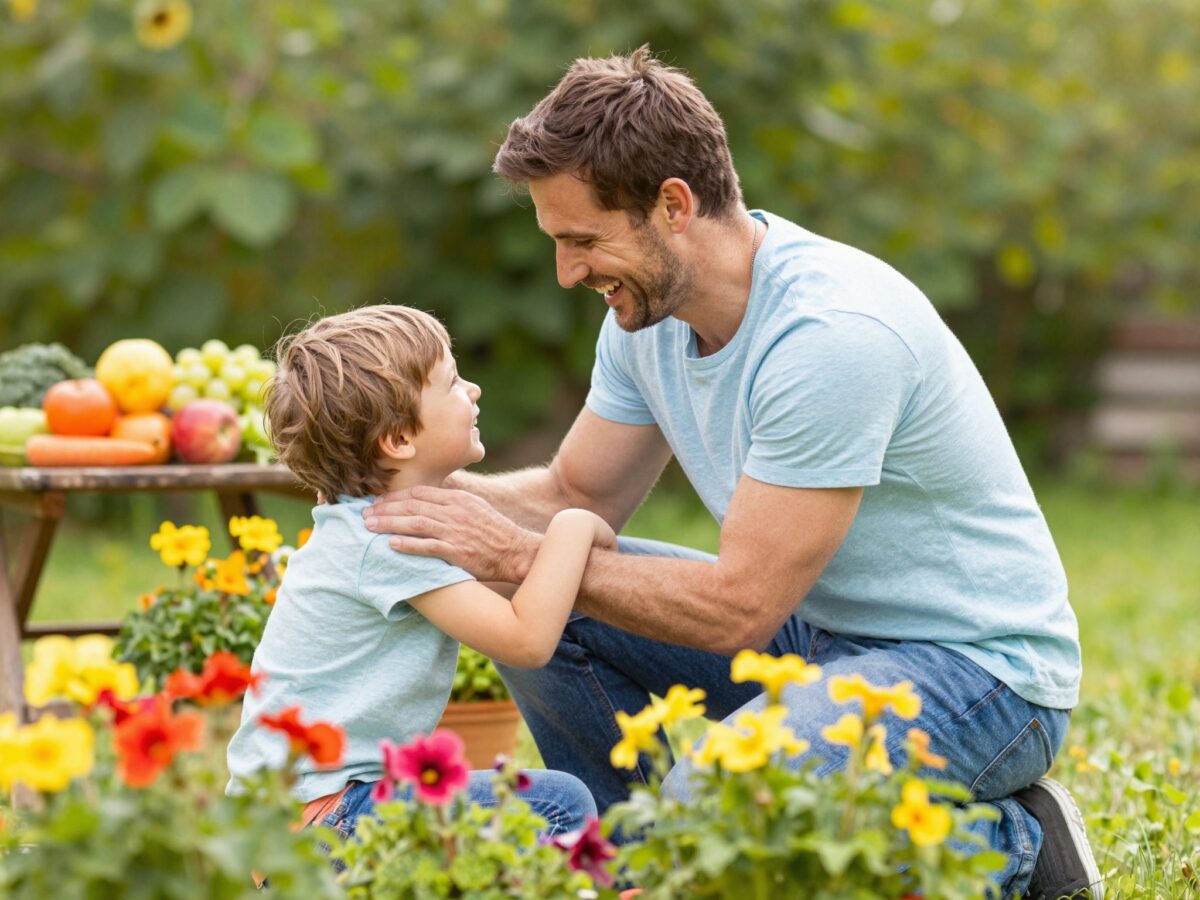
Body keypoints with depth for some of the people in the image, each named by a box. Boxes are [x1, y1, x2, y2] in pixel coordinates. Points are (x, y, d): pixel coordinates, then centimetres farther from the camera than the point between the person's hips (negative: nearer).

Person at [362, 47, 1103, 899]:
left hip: (978, 664, -8)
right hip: (820, 628, 9)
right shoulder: (650, 307, -1)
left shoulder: (833, 333, -29)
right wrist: (429, 480, -10)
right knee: (544, 613, -2)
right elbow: (578, 496, 9)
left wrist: (518, 554, -23)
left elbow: (739, 607, -28)